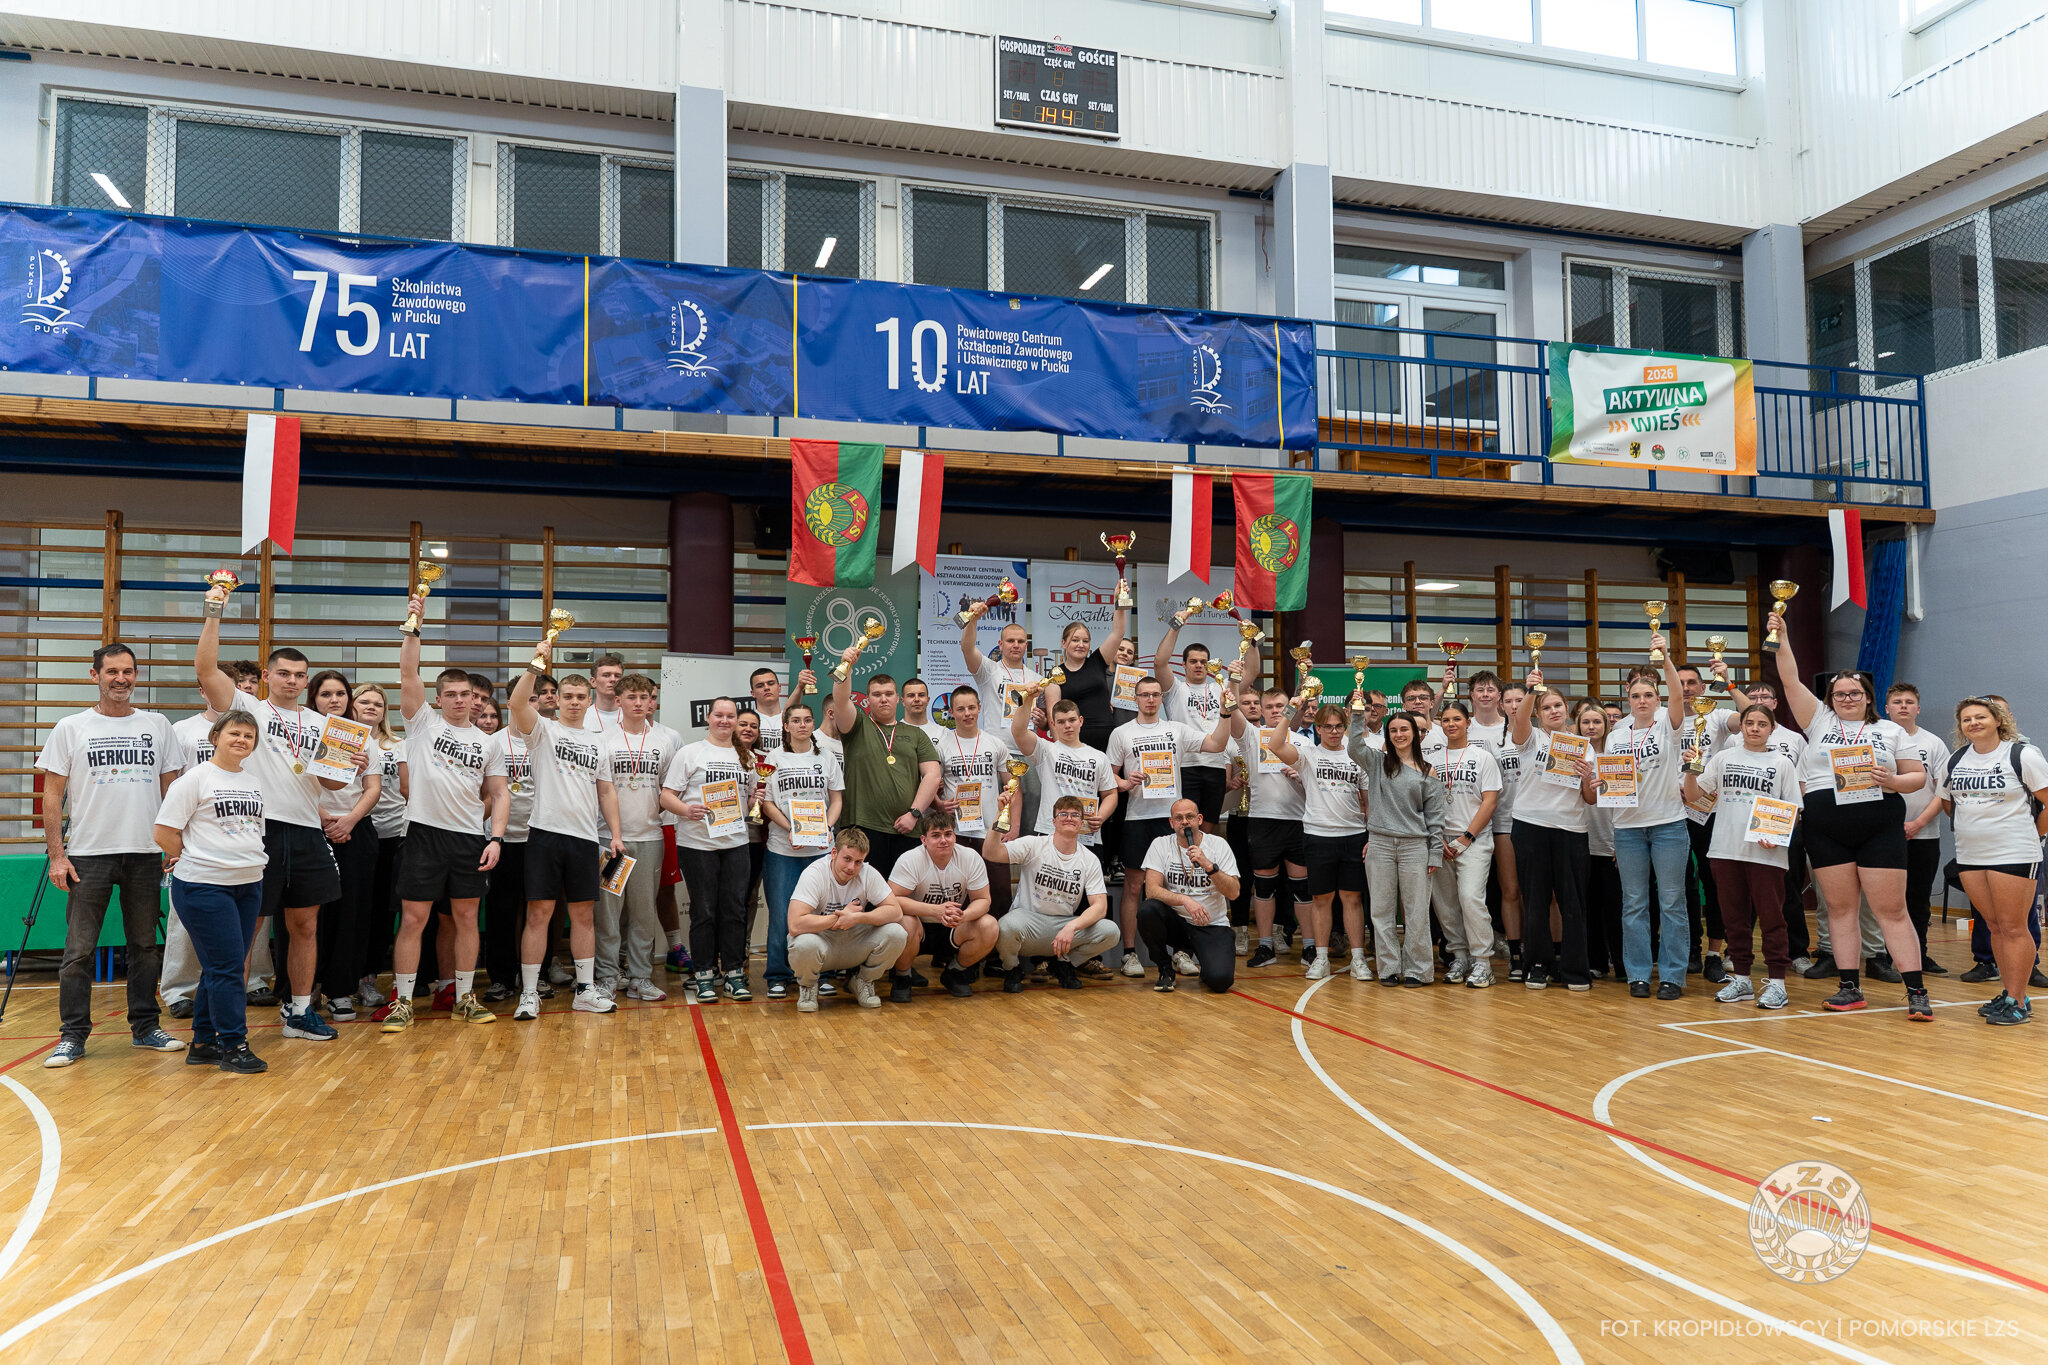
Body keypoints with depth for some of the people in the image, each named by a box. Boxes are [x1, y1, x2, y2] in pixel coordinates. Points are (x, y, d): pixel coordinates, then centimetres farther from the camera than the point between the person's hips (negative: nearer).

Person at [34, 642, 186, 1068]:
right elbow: (52, 795, 1)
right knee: (79, 950, 1)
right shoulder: (71, 728, 2)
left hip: (146, 854, 2)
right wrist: (56, 854, -6)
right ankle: (73, 1036, 9)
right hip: (88, 854, -2)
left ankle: (145, 1027, 20)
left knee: (145, 946, 10)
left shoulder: (157, 726, 7)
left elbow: (172, 789, 10)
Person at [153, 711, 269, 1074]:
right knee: (226, 966, -7)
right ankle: (233, 1045, 0)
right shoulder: (196, 778, -6)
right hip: (203, 886, -7)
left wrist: (246, 861, 13)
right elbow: (163, 833, -8)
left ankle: (203, 1044, 20)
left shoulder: (254, 784, 14)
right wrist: (195, 859, 1)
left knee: (221, 967, 11)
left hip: (249, 885, 7)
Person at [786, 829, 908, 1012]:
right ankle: (807, 986, -1)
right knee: (804, 944, -38)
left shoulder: (868, 874, -12)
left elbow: (895, 912, -14)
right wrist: (840, 916, -25)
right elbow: (795, 925, -33)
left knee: (896, 934, -22)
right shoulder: (814, 874, -23)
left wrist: (857, 917, -28)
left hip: (855, 945, 3)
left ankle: (864, 981, 7)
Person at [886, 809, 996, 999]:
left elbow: (982, 900, -7)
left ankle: (954, 972, 5)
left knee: (989, 926, -23)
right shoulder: (910, 860, -18)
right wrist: (936, 910, -37)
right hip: (920, 929, -3)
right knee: (906, 923, -36)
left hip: (953, 932, 3)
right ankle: (901, 977, -4)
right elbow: (892, 899, -25)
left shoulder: (971, 858, -10)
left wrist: (963, 916, -32)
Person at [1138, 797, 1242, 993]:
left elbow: (1233, 892, -10)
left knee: (1220, 979, -25)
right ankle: (1166, 969, -4)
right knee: (1147, 911, -32)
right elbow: (1151, 889, -14)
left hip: (1212, 926, -1)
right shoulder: (1161, 845, -2)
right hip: (1175, 922, 1)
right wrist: (1185, 900, -30)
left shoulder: (1218, 845, -3)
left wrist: (1209, 866, -25)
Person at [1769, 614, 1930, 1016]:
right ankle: (1851, 988, 12)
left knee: (1891, 909, -3)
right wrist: (1781, 638, -6)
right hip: (1826, 829, 1)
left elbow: (1919, 776, 11)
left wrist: (1893, 782, -11)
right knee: (1840, 908, 5)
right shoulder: (1819, 721, 10)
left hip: (1880, 828, -1)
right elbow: (1791, 681, 3)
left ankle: (1916, 992, 0)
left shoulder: (1890, 731, 11)